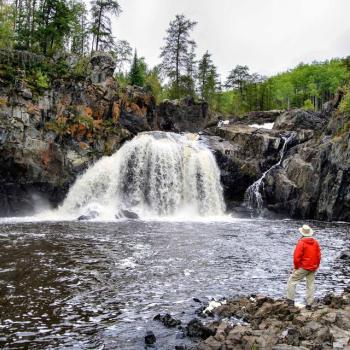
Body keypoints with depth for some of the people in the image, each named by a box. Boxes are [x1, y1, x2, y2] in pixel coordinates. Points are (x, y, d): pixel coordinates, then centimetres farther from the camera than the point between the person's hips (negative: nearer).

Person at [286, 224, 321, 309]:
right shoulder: (316, 242, 4)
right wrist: (316, 266, 18)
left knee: (292, 281, 4)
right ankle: (309, 304, 15)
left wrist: (296, 267, -3)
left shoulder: (301, 242, -15)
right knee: (311, 285, 12)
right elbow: (319, 255, 8)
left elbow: (296, 256, -17)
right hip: (313, 268, 6)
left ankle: (290, 300, 0)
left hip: (303, 267, -6)